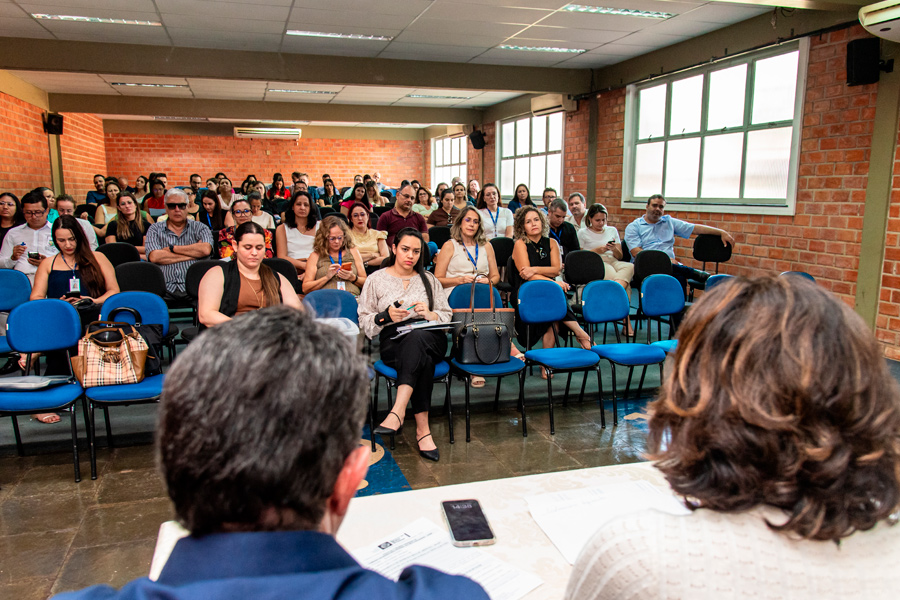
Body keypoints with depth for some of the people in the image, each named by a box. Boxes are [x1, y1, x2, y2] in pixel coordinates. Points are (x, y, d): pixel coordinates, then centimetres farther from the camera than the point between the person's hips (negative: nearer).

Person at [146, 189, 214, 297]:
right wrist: (193, 253, -1)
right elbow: (154, 257, -2)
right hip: (166, 289, 1)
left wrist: (172, 248, 1)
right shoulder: (155, 229, 17)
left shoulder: (200, 228, 15)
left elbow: (205, 250, -7)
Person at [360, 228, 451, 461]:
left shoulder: (429, 280, 20)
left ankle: (398, 411, -50)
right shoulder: (376, 279, 14)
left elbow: (447, 316, 15)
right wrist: (386, 316, -12)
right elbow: (364, 321, 9)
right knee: (422, 359, -38)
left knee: (416, 337, -39)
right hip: (393, 343, -1)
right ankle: (422, 429, -39)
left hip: (430, 340, 1)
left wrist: (430, 315, -7)